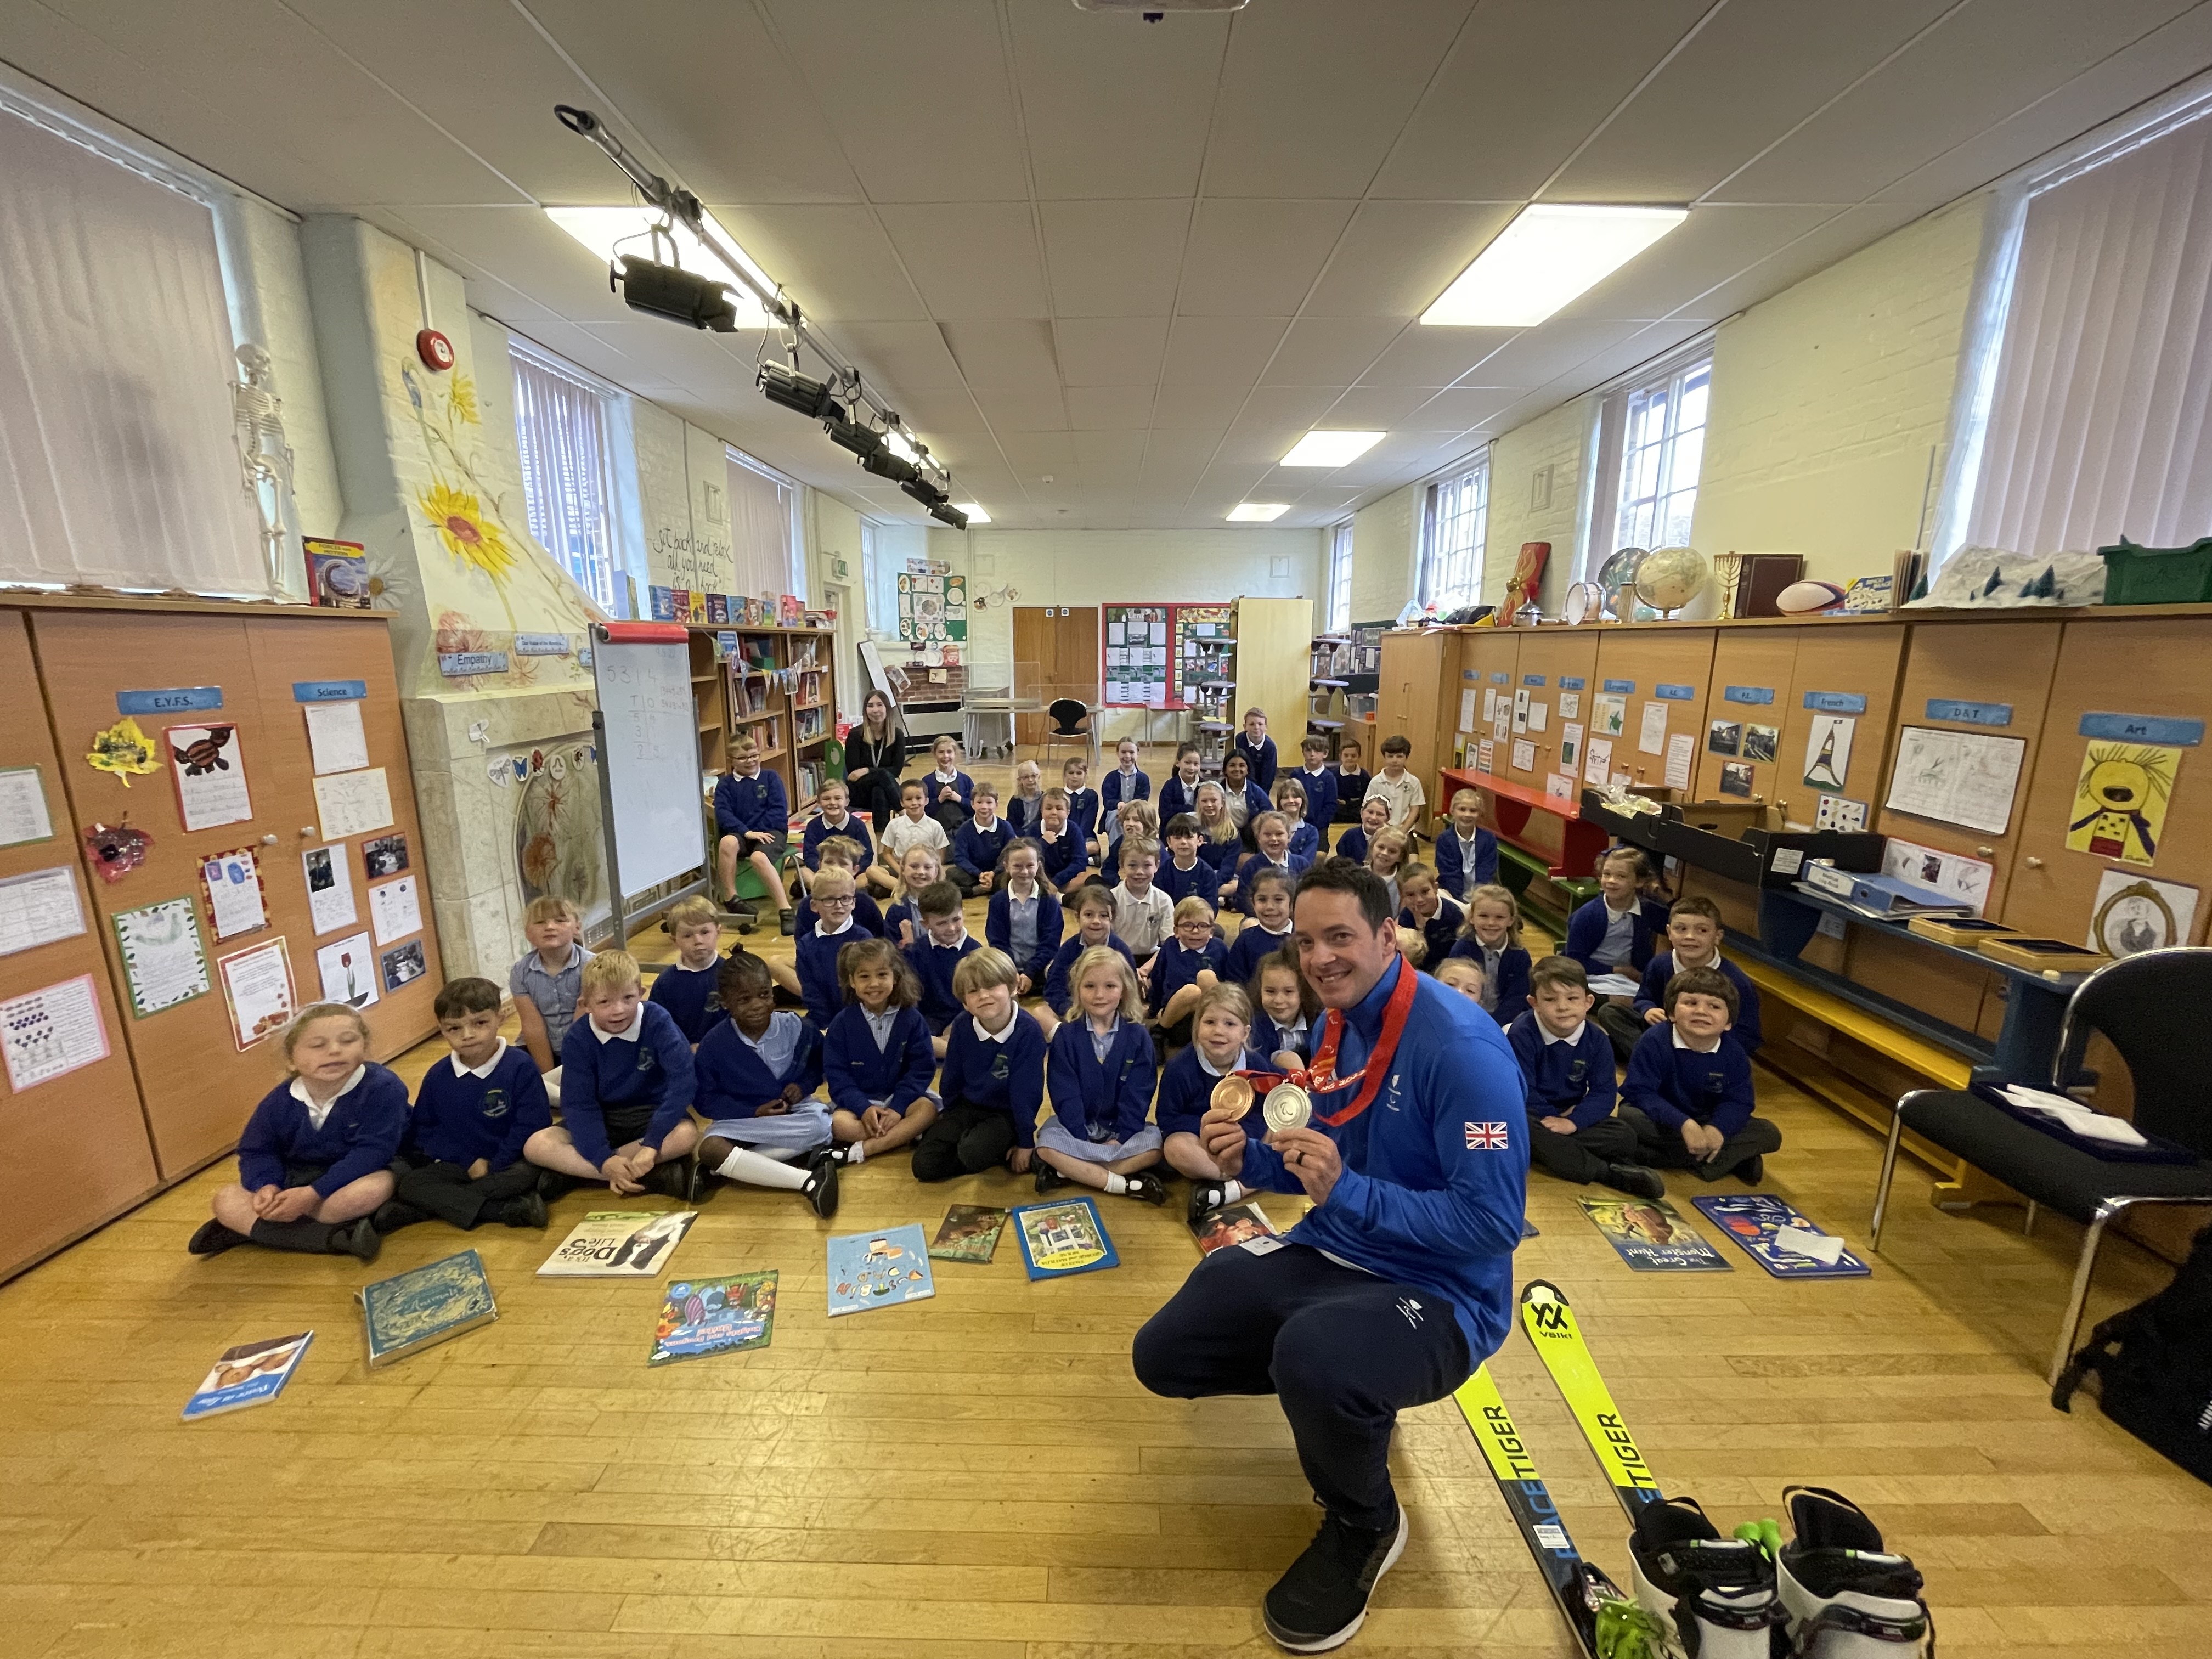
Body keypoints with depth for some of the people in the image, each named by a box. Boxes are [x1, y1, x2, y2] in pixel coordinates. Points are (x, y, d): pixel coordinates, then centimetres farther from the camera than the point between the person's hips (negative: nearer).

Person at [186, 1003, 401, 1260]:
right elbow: (256, 1150, 2)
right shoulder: (280, 1101, -7)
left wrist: (313, 1193, -30)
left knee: (372, 1190, -38)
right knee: (226, 1200, -11)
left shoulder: (383, 1088, -24)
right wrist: (267, 1187, -20)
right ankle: (330, 1237, -22)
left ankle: (248, 1226, -15)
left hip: (360, 1174, -5)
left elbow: (372, 1152, -27)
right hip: (297, 1179, 5)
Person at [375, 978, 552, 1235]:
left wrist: (493, 1167, -15)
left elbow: (532, 1125, -11)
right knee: (406, 1183, -20)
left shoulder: (520, 1066, -10)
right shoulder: (437, 1076, 3)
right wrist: (469, 1162, -9)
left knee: (526, 1174, -33)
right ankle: (508, 1210, -28)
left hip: (508, 1164, -4)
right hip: (458, 1164, 4)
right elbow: (423, 1129, 4)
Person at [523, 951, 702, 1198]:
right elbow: (579, 1104, -15)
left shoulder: (657, 1021, -18)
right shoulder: (577, 1039, -11)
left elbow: (684, 1078, -27)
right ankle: (655, 1176, -26)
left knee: (686, 1135, -33)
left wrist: (652, 1143, -33)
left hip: (651, 1113, -3)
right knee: (535, 1146, -21)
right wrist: (604, 1159, -30)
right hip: (601, 1120, 3)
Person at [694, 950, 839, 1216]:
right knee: (708, 1148, -32)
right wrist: (754, 1113, -17)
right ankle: (809, 1181, -35)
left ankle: (727, 1167, -23)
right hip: (742, 1119, 0)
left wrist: (805, 1085, -12)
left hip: (794, 1112, 0)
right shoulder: (714, 1044, -10)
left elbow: (822, 1061, 8)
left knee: (821, 1127, -32)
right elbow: (707, 1100, -5)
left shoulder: (795, 1026, -9)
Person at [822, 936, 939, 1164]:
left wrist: (898, 1107, -20)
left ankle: (860, 1151, -30)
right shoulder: (842, 1023, -4)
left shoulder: (911, 1018, -5)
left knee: (928, 1109, -29)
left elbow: (922, 1068, -7)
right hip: (858, 1100, 0)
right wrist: (864, 1108, -21)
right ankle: (905, 1134, -20)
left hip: (901, 1096, 1)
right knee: (839, 1124, -31)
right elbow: (836, 1074, -7)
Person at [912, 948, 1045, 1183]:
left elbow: (1026, 1092, -17)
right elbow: (951, 1079, 5)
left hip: (1006, 1113, -4)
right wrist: (948, 1121, 15)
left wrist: (1026, 1144, -9)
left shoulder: (1028, 1032, -24)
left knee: (973, 1154, -32)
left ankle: (1005, 1149, -2)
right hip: (966, 1106, 4)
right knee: (924, 1166, -11)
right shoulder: (962, 1027, -11)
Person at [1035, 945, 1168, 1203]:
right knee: (1046, 1144, -29)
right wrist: (1082, 1139, -17)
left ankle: (1068, 1171, -22)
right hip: (1076, 1124, 0)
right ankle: (1127, 1185, -24)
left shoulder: (1138, 1036, -5)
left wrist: (1120, 1137, -16)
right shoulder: (1066, 1035, -7)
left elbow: (1137, 1095, -7)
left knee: (1155, 1144, -27)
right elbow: (1064, 1094, -9)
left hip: (1121, 1127, 1)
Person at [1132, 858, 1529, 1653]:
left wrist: (1348, 1191, -30)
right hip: (1332, 1255, 7)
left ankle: (1365, 1527, -2)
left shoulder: (1462, 1044, -24)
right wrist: (1251, 1160, -8)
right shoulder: (1340, 1025, 1)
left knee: (1313, 1354, -38)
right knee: (1163, 1354, 3)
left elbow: (1493, 1221, -24)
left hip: (1437, 1293, -7)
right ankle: (1345, 1404, 24)